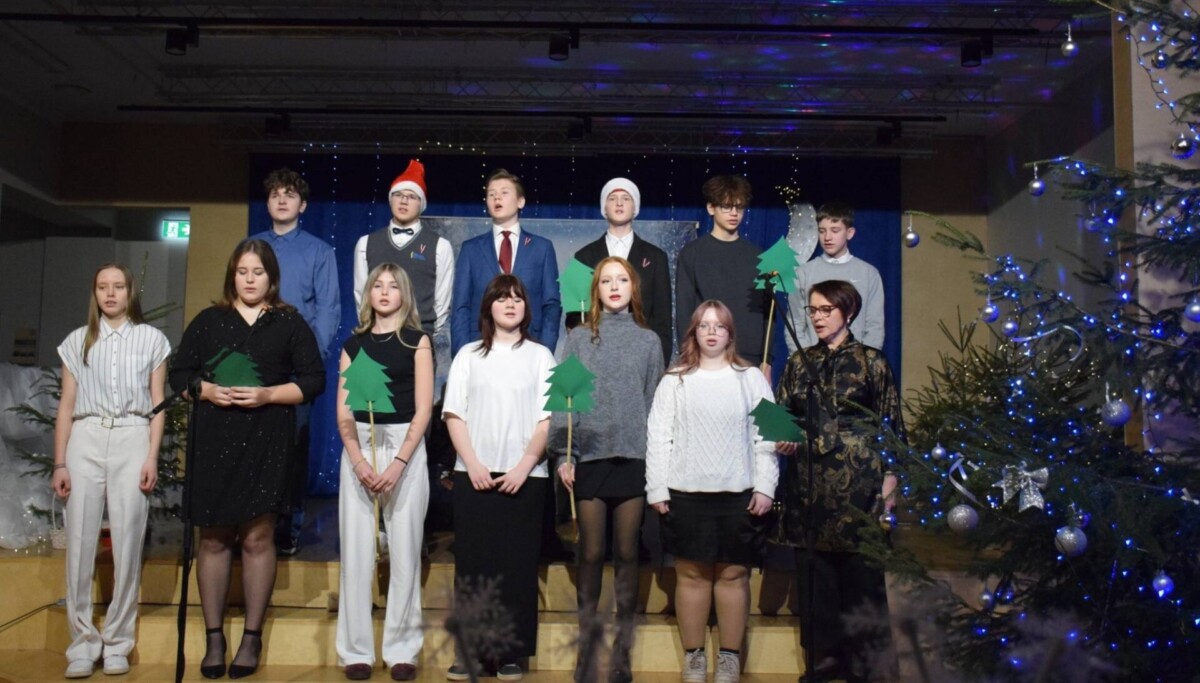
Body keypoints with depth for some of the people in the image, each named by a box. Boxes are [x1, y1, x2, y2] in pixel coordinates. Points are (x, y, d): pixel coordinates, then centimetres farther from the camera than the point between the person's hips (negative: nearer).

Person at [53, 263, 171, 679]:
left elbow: (158, 404, 7)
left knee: (127, 543, -2)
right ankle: (82, 644, 6)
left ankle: (118, 643, 7)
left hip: (132, 439, -1)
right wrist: (59, 463, 4)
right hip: (86, 440, 1)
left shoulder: (151, 339, 9)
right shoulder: (78, 341, 13)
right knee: (80, 542, -1)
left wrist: (152, 458, -3)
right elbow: (66, 405, 11)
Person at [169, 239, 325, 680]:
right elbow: (179, 375, 11)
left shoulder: (290, 323, 7)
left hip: (266, 442, -2)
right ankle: (213, 637, 14)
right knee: (213, 538, 4)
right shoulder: (207, 321, 12)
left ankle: (252, 637, 9)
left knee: (257, 537, -2)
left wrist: (267, 395, -12)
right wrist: (210, 391, -9)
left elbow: (313, 380, 2)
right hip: (213, 440, 2)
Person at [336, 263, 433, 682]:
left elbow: (423, 409, -3)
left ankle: (402, 649, 8)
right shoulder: (354, 343, 11)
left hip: (405, 447, -2)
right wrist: (359, 461, -10)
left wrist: (398, 464, -13)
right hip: (358, 448, 2)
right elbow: (343, 412, 5)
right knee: (356, 551, 1)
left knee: (404, 550, 0)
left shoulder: (417, 340, 5)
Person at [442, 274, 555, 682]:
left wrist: (524, 466, -10)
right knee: (472, 561, 1)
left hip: (524, 475, -1)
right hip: (473, 474, 1)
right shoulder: (469, 355, 11)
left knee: (516, 564, 1)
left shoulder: (540, 356, 8)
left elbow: (547, 418, 1)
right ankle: (468, 649, 8)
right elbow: (454, 414, 4)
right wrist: (472, 464, -8)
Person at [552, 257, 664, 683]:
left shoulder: (649, 341, 8)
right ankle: (587, 641, 16)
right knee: (591, 553, 5)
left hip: (634, 456, 1)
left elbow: (655, 402, 7)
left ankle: (622, 647, 16)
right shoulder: (579, 338, 5)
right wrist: (563, 455, -5)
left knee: (626, 552, 6)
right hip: (590, 455, 0)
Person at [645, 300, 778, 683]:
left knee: (733, 575, 4)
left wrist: (765, 487, -5)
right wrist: (656, 489, -3)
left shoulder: (752, 379, 6)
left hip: (739, 493, 0)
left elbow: (766, 435, 2)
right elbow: (658, 437, 3)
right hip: (685, 493, 0)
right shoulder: (674, 381, 6)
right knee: (691, 575, 5)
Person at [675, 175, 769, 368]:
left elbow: (768, 309, 11)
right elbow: (684, 311, 2)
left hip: (751, 359, 2)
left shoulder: (757, 255, 11)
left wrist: (767, 360, 4)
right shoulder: (692, 253, 4)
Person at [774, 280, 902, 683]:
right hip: (809, 482, 3)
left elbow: (890, 423, 1)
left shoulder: (871, 361, 1)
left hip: (859, 482, -3)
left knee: (861, 570, 2)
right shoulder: (799, 362, 9)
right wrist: (784, 438, -10)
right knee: (814, 569, 6)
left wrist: (889, 479, -5)